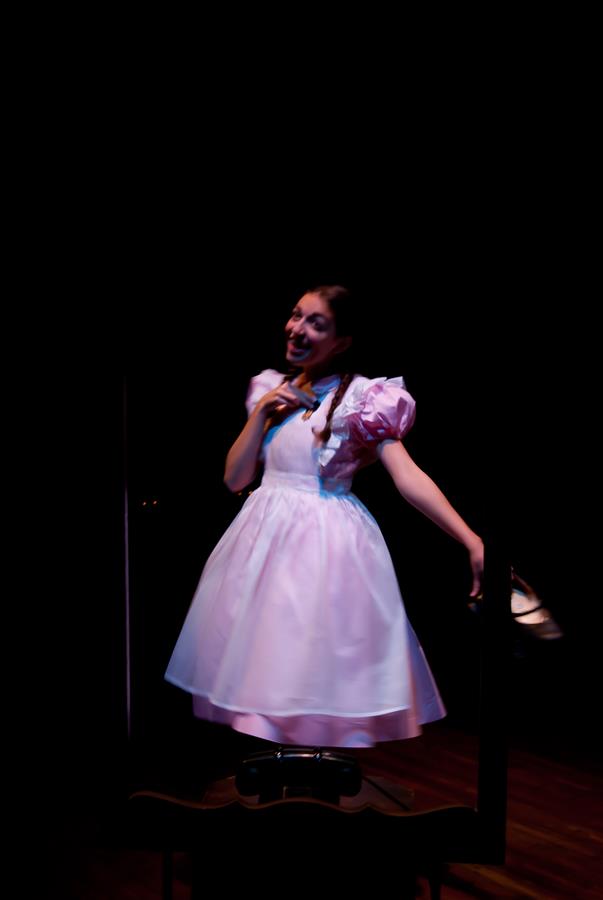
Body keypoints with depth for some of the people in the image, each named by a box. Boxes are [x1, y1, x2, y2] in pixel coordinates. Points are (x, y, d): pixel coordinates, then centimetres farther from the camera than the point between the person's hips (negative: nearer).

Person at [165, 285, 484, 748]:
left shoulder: (362, 398, -7)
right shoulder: (272, 389, 9)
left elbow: (408, 476, -17)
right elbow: (234, 478, 8)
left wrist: (472, 541, -27)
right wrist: (261, 412, -4)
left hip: (328, 544, -5)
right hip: (265, 537, 5)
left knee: (323, 667, -1)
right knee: (260, 661, 10)